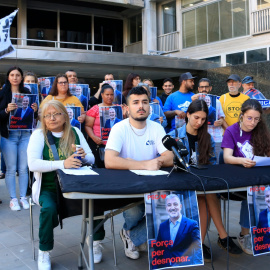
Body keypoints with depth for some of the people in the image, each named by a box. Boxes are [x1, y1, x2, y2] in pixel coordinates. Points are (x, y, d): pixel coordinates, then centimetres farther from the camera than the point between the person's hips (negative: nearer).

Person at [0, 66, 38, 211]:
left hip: (25, 134, 2)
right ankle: (13, 199, 11)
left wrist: (35, 109, -7)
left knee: (24, 168, 5)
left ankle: (23, 197, 16)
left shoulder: (27, 92, 9)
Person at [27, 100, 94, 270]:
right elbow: (33, 164, -18)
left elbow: (92, 159, 8)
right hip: (48, 188, -3)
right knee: (49, 209, -32)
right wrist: (63, 163, -31)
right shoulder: (39, 135, -2)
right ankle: (44, 253, -9)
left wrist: (84, 156, -18)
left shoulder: (75, 133, 8)